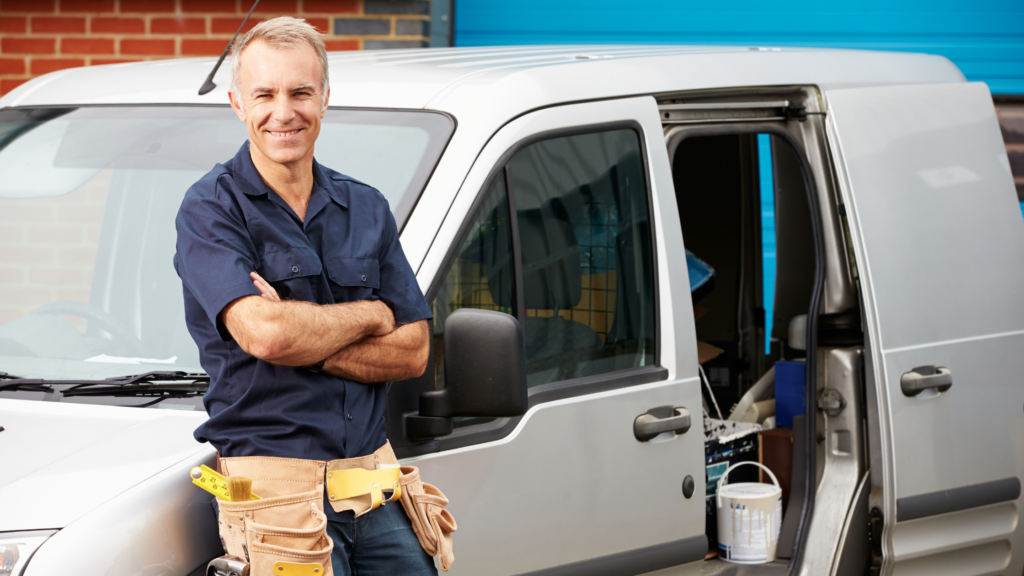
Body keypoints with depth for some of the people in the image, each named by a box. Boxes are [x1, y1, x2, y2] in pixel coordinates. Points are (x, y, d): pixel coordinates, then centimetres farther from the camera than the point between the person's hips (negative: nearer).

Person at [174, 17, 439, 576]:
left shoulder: (367, 208, 13)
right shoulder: (210, 209, -4)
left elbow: (414, 352, 6)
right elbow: (264, 333, -19)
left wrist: (304, 346, -9)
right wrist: (369, 315, -2)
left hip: (375, 484, 5)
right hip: (276, 484, -5)